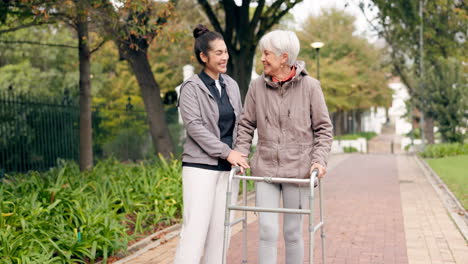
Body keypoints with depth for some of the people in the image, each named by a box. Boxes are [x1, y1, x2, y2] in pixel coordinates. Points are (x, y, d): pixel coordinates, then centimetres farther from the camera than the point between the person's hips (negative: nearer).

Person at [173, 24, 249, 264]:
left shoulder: (231, 85, 11)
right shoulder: (191, 88, -5)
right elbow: (194, 126, -13)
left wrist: (240, 154, 6)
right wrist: (226, 152, -16)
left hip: (228, 168, 6)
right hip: (201, 166, -5)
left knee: (221, 228, 6)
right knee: (196, 228, -9)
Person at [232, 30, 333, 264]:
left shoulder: (310, 86, -2)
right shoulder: (257, 86, 3)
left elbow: (323, 128, 2)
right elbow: (246, 125, 10)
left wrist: (320, 159, -10)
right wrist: (240, 154, -2)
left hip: (298, 168, -1)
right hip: (265, 168, 2)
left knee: (293, 232, 8)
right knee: (267, 230, -3)